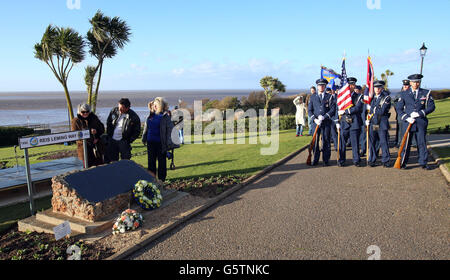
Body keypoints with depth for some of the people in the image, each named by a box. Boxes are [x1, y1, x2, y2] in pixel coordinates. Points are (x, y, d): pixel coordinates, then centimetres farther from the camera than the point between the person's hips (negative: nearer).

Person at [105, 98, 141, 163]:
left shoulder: (134, 117, -14)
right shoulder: (114, 111, -2)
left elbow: (137, 131, -6)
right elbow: (108, 123, 12)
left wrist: (129, 141, -12)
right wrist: (108, 135, 6)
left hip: (123, 142, -4)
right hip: (112, 140, 4)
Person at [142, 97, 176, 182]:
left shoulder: (165, 116, -9)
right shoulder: (151, 115, 8)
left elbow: (170, 129, -10)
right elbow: (146, 127, 19)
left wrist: (168, 143, -14)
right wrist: (144, 138, 19)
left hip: (161, 142, -6)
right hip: (150, 141, 6)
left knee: (161, 161, 7)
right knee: (151, 160, 14)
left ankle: (161, 179, 19)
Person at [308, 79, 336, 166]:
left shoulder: (330, 97, 7)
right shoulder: (313, 97, 12)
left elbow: (333, 109, -1)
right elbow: (309, 110, 8)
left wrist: (323, 117, -13)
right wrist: (315, 119, -8)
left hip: (326, 122, -1)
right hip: (315, 122, 1)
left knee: (326, 141, 0)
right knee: (315, 141, 1)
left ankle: (326, 160, 8)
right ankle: (315, 160, 11)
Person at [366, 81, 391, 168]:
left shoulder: (386, 98, -4)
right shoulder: (373, 98, 13)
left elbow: (382, 111, -14)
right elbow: (368, 109, 22)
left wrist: (372, 108, -5)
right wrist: (367, 119, 8)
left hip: (382, 124, -4)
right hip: (372, 123, 4)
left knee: (384, 142, 0)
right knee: (372, 142, 6)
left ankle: (386, 161, 11)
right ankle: (372, 160, 14)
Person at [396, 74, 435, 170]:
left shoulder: (426, 93, 5)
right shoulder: (405, 94, 5)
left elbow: (431, 107, 1)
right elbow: (399, 108, 4)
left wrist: (420, 113, -12)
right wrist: (406, 118, -10)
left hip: (421, 122, 0)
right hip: (408, 122, 0)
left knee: (422, 143, 5)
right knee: (405, 143, 1)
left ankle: (423, 163, 15)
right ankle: (403, 163, 10)